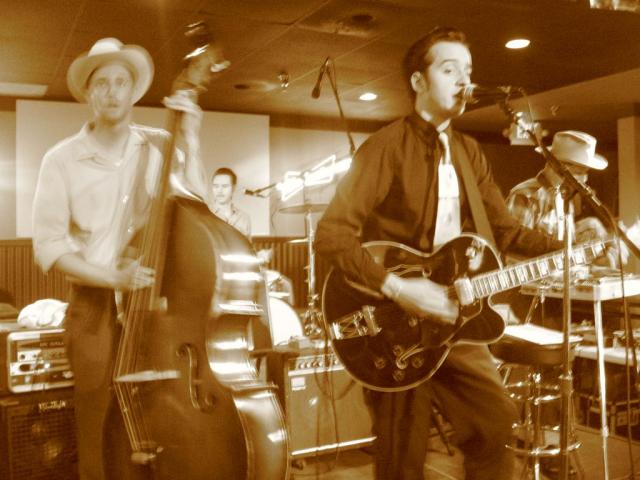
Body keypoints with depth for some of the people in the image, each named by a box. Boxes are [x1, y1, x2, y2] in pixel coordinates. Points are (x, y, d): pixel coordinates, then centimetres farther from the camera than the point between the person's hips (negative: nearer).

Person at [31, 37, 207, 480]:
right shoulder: (63, 159, 0)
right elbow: (49, 246, -4)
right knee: (102, 425, 5)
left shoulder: (160, 146, 4)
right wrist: (113, 278, -16)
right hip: (96, 308, -1)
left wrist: (190, 143, -12)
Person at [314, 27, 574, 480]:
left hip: (452, 317, 7)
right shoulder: (387, 146, -14)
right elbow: (331, 233, -22)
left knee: (497, 421, 14)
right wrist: (397, 289, -28)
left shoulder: (469, 152, 10)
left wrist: (566, 247, -6)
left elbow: (504, 228, 9)